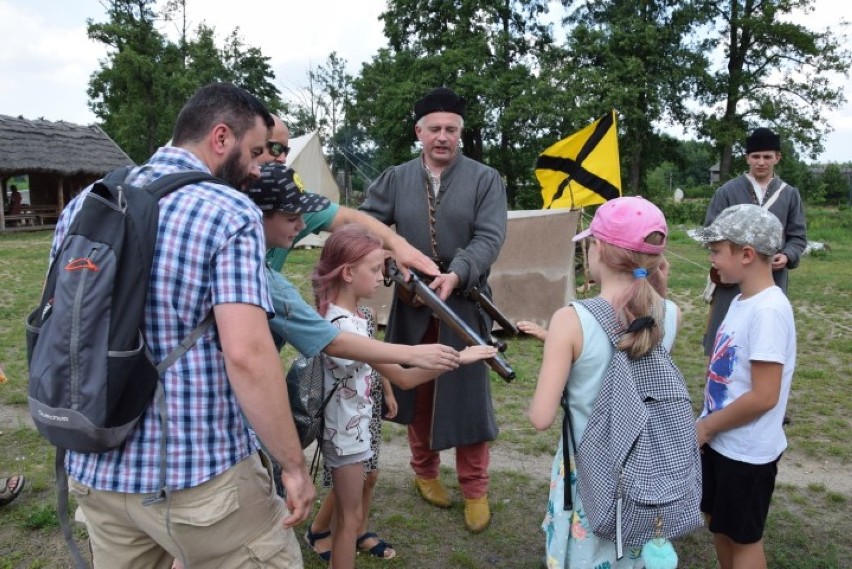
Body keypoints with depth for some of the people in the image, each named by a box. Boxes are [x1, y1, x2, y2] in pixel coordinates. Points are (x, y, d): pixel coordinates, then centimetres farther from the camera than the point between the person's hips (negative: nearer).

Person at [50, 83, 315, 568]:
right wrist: (294, 464, -15)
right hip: (198, 474, -6)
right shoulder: (230, 212, -15)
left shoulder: (84, 203, 5)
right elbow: (246, 353, -24)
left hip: (96, 468, 7)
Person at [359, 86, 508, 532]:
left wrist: (456, 275, -30)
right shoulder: (395, 179, 6)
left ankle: (475, 490, 22)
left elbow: (489, 237, -12)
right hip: (412, 302, 3)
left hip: (465, 302, -2)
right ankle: (424, 472, 37)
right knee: (416, 390, 14)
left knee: (467, 394, 4)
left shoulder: (485, 179, -2)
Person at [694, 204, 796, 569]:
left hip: (747, 450, -8)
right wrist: (707, 425, 9)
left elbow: (763, 396, -26)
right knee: (718, 521, 23)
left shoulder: (768, 310, -25)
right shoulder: (742, 300, 3)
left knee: (743, 537, 12)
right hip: (721, 440, 8)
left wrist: (706, 427, -16)